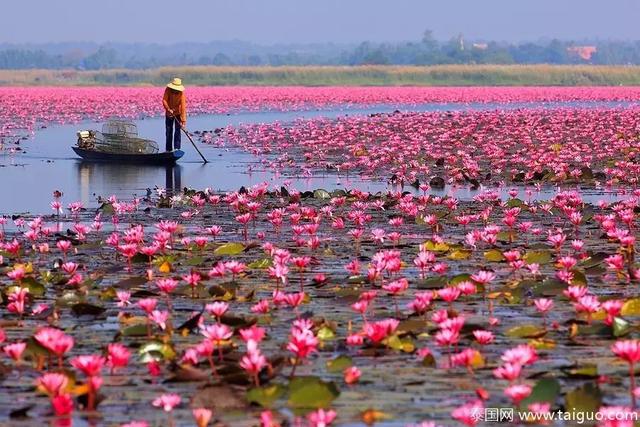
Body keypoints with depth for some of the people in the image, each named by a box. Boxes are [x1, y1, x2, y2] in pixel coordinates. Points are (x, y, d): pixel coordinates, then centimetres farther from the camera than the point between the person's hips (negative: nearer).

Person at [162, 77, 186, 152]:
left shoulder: (181, 93, -22)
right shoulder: (168, 90, -15)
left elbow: (183, 107, -25)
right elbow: (164, 100, -16)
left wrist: (183, 120, -31)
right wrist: (168, 109, -33)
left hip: (178, 113, -2)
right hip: (169, 114, 3)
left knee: (177, 131, -10)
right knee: (168, 132, 6)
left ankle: (177, 148, -9)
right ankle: (168, 149, 14)